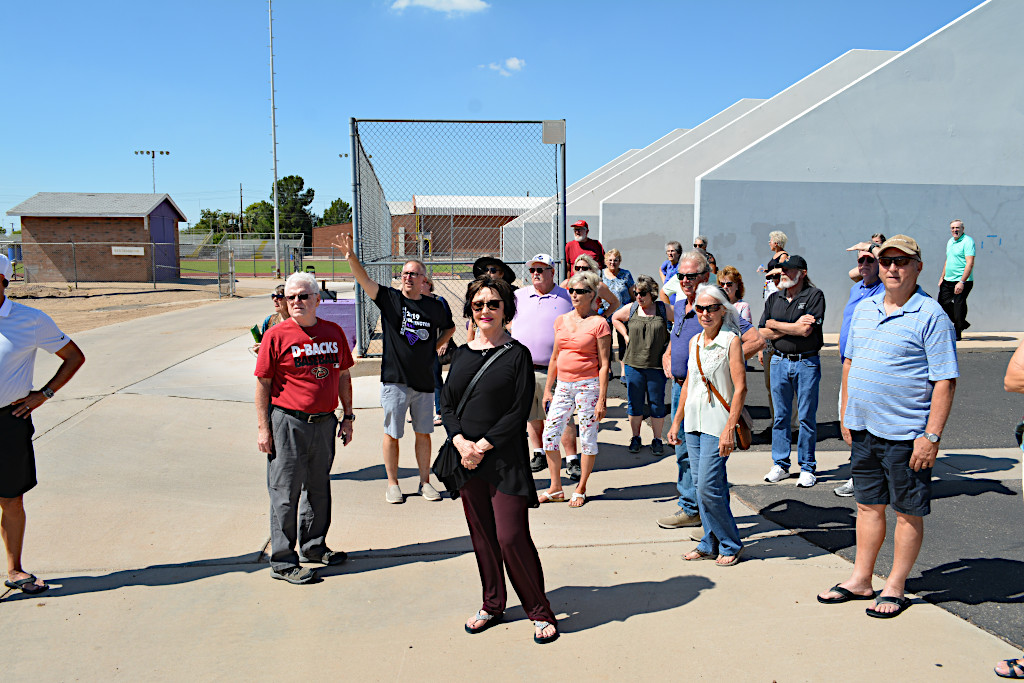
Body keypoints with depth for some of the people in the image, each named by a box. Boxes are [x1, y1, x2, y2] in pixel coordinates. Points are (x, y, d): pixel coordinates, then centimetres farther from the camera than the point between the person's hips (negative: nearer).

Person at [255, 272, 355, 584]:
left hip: (324, 423, 5)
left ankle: (313, 546, 35)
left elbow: (343, 376, 14)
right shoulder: (276, 335, -6)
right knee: (286, 493, 2)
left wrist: (347, 416, 12)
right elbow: (263, 384, -5)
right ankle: (283, 562, 13)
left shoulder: (333, 332, 6)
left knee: (319, 488, 17)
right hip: (288, 423, -5)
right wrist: (263, 428, -8)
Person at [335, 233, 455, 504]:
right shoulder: (390, 298, -1)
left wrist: (440, 343, 7)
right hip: (395, 380, -2)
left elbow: (450, 327, 24)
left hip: (424, 380, 2)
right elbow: (364, 280, -16)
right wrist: (351, 257, -30)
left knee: (423, 433, 11)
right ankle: (392, 484, 19)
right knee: (392, 433, 5)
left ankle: (425, 482, 23)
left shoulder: (434, 307, 5)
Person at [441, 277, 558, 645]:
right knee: (481, 536, 12)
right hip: (467, 458, 5)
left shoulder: (517, 354, -4)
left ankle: (539, 611, 11)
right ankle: (493, 605, 29)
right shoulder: (461, 355, 10)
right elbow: (447, 404, 8)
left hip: (505, 459, -5)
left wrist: (483, 445, -13)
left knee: (511, 537, -6)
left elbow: (520, 411, -10)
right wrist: (460, 442, -9)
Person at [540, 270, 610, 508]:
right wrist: (547, 388, 14)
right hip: (563, 385, 5)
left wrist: (601, 399, -12)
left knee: (588, 438, 3)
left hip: (587, 385, -5)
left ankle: (580, 490, 18)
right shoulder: (561, 321, 9)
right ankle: (555, 488, 17)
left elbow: (604, 364, -8)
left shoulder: (598, 323, -6)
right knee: (549, 434, 3)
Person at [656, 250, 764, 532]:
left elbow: (757, 341, -21)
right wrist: (667, 355, 13)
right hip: (680, 387, 8)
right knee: (683, 450, 15)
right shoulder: (679, 307, 10)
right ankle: (689, 509, 28)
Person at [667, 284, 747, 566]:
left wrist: (729, 429, -19)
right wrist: (676, 422, 17)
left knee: (708, 488, -8)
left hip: (717, 425, -6)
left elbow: (740, 388, -13)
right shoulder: (695, 342, 11)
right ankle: (711, 544, 22)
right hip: (694, 423, 7)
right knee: (701, 486, 10)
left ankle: (730, 545, 10)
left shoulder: (731, 341, -8)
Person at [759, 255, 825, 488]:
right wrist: (793, 327, -9)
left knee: (807, 417, 2)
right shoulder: (774, 299, 10)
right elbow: (763, 332, 2)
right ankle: (780, 465, 18)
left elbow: (806, 330, -17)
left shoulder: (814, 295, -6)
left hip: (806, 363, -4)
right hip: (779, 362, 4)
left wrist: (776, 324, -6)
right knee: (780, 416, 9)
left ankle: (807, 467, 12)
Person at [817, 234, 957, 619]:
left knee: (908, 513, 7)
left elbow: (945, 381, -13)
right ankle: (861, 580, 27)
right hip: (863, 429, 6)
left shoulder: (930, 315, -10)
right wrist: (845, 414, 12)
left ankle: (895, 588, 20)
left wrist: (932, 436, -18)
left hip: (905, 434, -6)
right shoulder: (864, 309, 10)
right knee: (868, 505, 16)